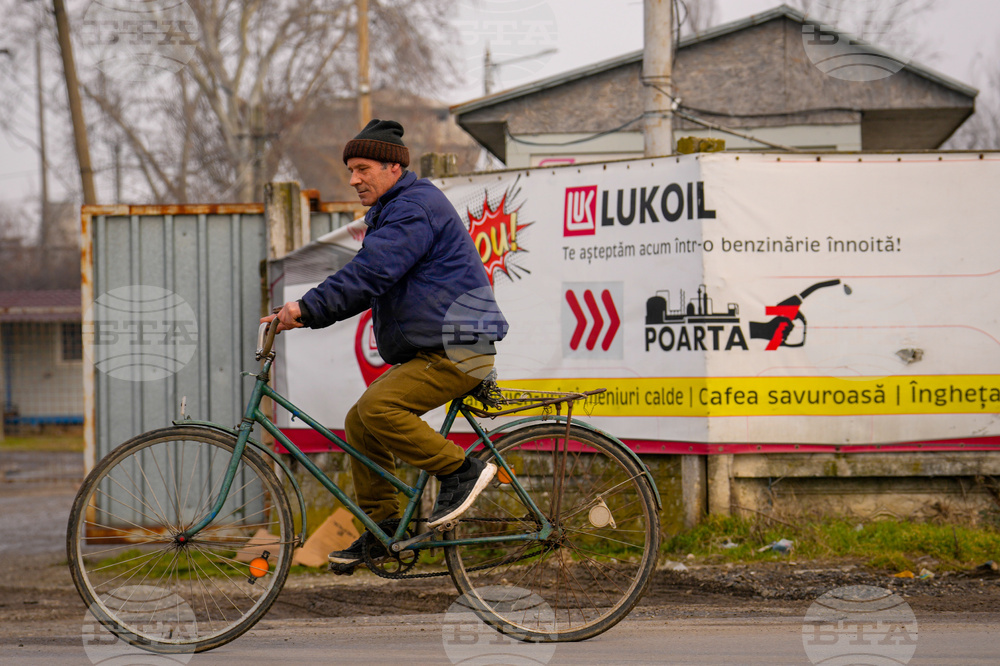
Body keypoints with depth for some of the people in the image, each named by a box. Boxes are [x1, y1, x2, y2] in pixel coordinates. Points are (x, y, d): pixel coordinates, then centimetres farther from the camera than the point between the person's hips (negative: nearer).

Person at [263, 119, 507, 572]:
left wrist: (309, 308, -26)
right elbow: (366, 284, 19)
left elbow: (368, 274, -24)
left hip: (457, 349, -11)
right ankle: (381, 527, 10)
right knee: (359, 424, 6)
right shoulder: (392, 212, 21)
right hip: (427, 350, 11)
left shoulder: (416, 208, -13)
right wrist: (304, 313, 7)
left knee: (378, 407, -25)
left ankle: (461, 471, -14)